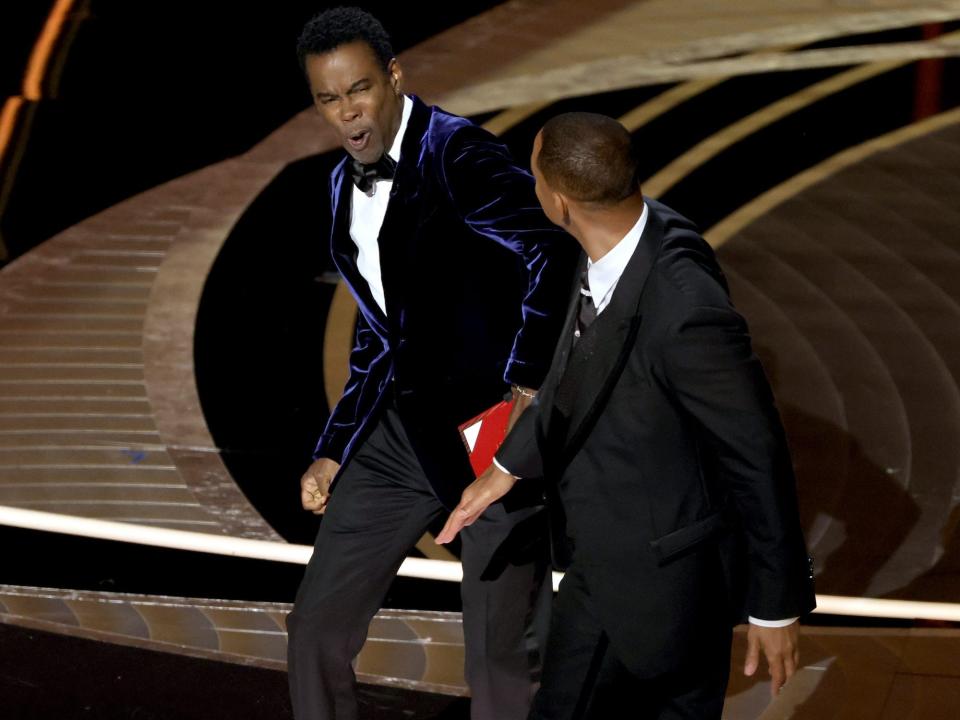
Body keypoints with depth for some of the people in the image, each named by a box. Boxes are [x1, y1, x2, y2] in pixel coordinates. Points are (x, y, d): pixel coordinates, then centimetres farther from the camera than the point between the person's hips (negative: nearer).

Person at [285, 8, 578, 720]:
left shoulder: (456, 153, -15)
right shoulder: (346, 186, 11)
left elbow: (554, 249, -30)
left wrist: (527, 387, -35)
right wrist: (333, 451, 17)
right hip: (403, 429, 8)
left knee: (502, 660, -3)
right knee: (318, 628, 7)